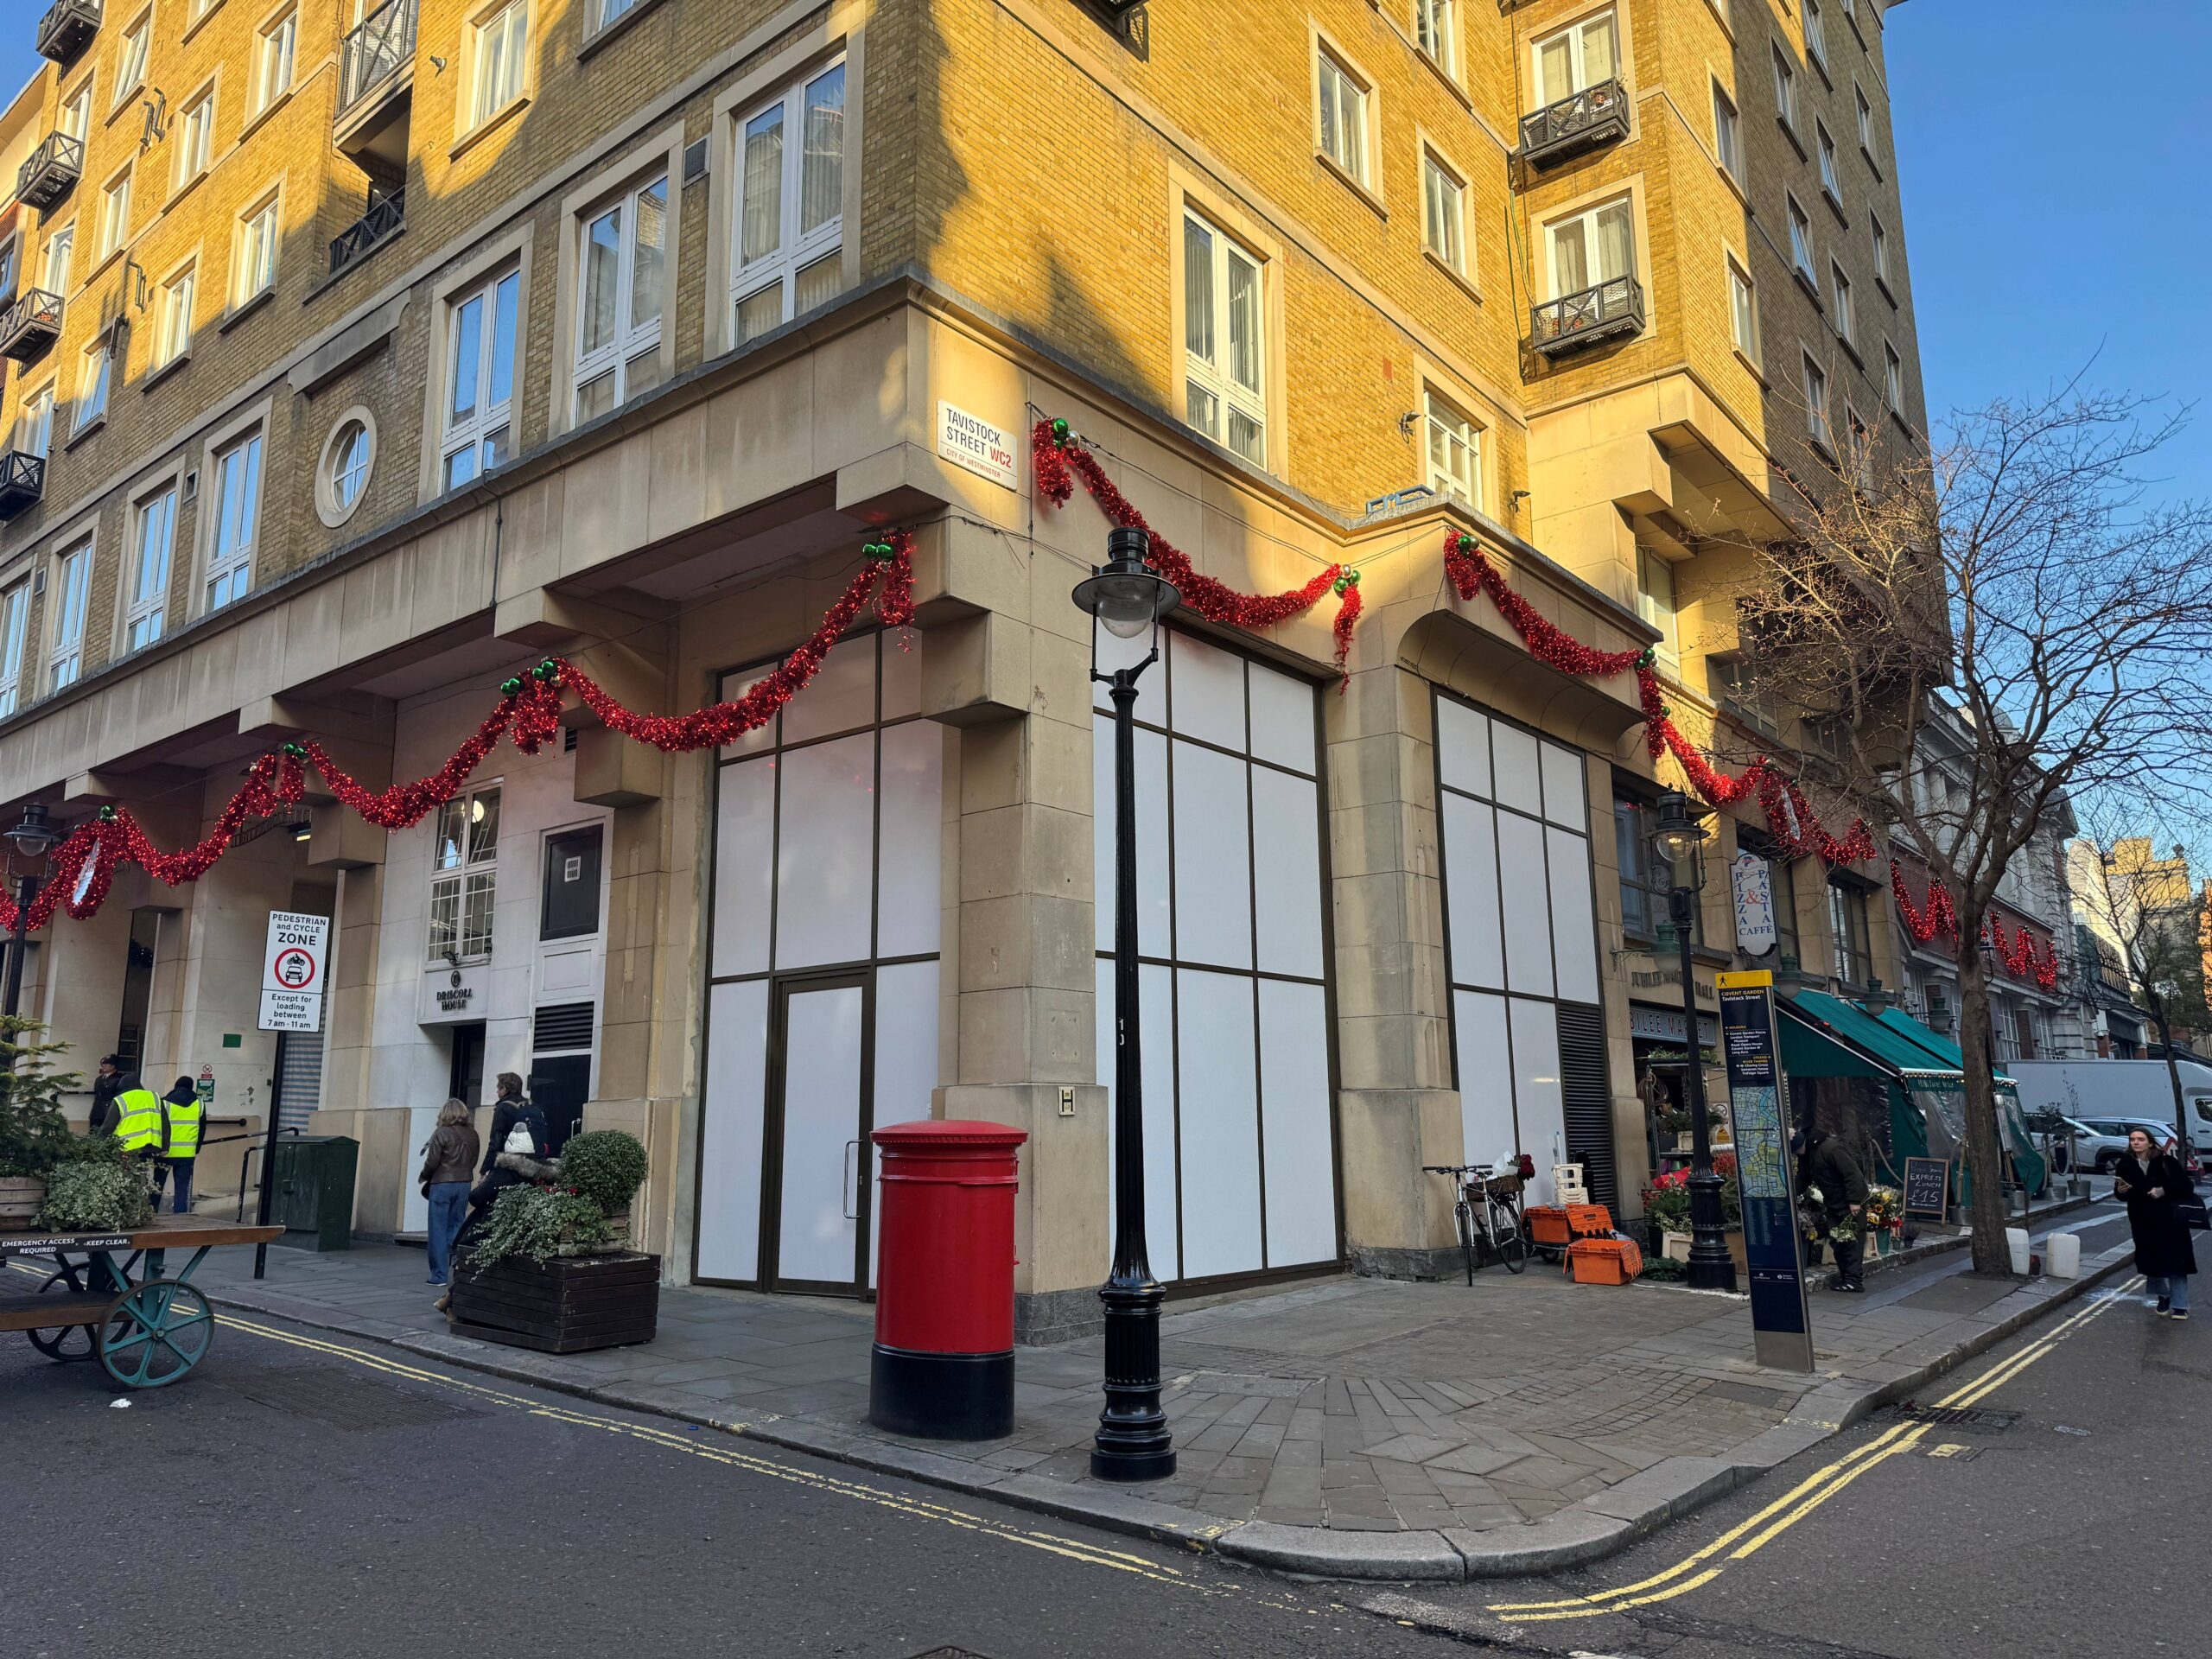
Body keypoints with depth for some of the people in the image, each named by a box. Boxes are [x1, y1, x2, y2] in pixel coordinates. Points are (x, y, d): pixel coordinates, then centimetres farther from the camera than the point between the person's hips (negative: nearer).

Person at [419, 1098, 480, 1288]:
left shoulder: (441, 1133, -11)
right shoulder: (472, 1134, 3)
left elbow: (432, 1162, -10)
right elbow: (473, 1161, 8)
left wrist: (423, 1176, 8)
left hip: (442, 1184, -4)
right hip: (464, 1184, 4)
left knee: (438, 1230, 4)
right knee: (457, 1227, 13)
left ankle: (439, 1275, 7)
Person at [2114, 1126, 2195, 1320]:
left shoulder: (2167, 1162, -9)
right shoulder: (2125, 1165, -1)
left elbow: (2187, 1187, -7)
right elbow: (2119, 1194, 9)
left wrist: (2164, 1191, -21)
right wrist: (2120, 1191, -13)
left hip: (2169, 1219, -2)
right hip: (2142, 1220, 3)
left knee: (2175, 1261, -1)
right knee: (2150, 1261, 6)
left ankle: (2180, 1306, 7)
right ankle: (2162, 1297, 27)